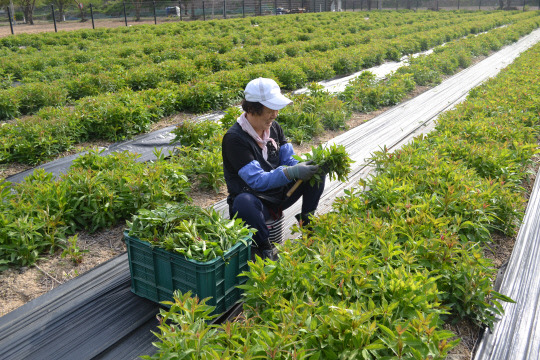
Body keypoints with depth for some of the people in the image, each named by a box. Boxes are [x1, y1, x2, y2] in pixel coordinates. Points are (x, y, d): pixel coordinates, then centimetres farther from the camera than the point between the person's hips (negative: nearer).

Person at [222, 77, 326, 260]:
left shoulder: (273, 127, 3)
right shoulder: (234, 138, -20)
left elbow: (288, 161, 3)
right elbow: (257, 180, -26)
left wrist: (303, 166, -20)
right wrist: (291, 172, -36)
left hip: (280, 194, 7)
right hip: (255, 199, -7)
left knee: (315, 168, -5)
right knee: (243, 202, -42)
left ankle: (306, 220, 6)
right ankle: (265, 247, -18)